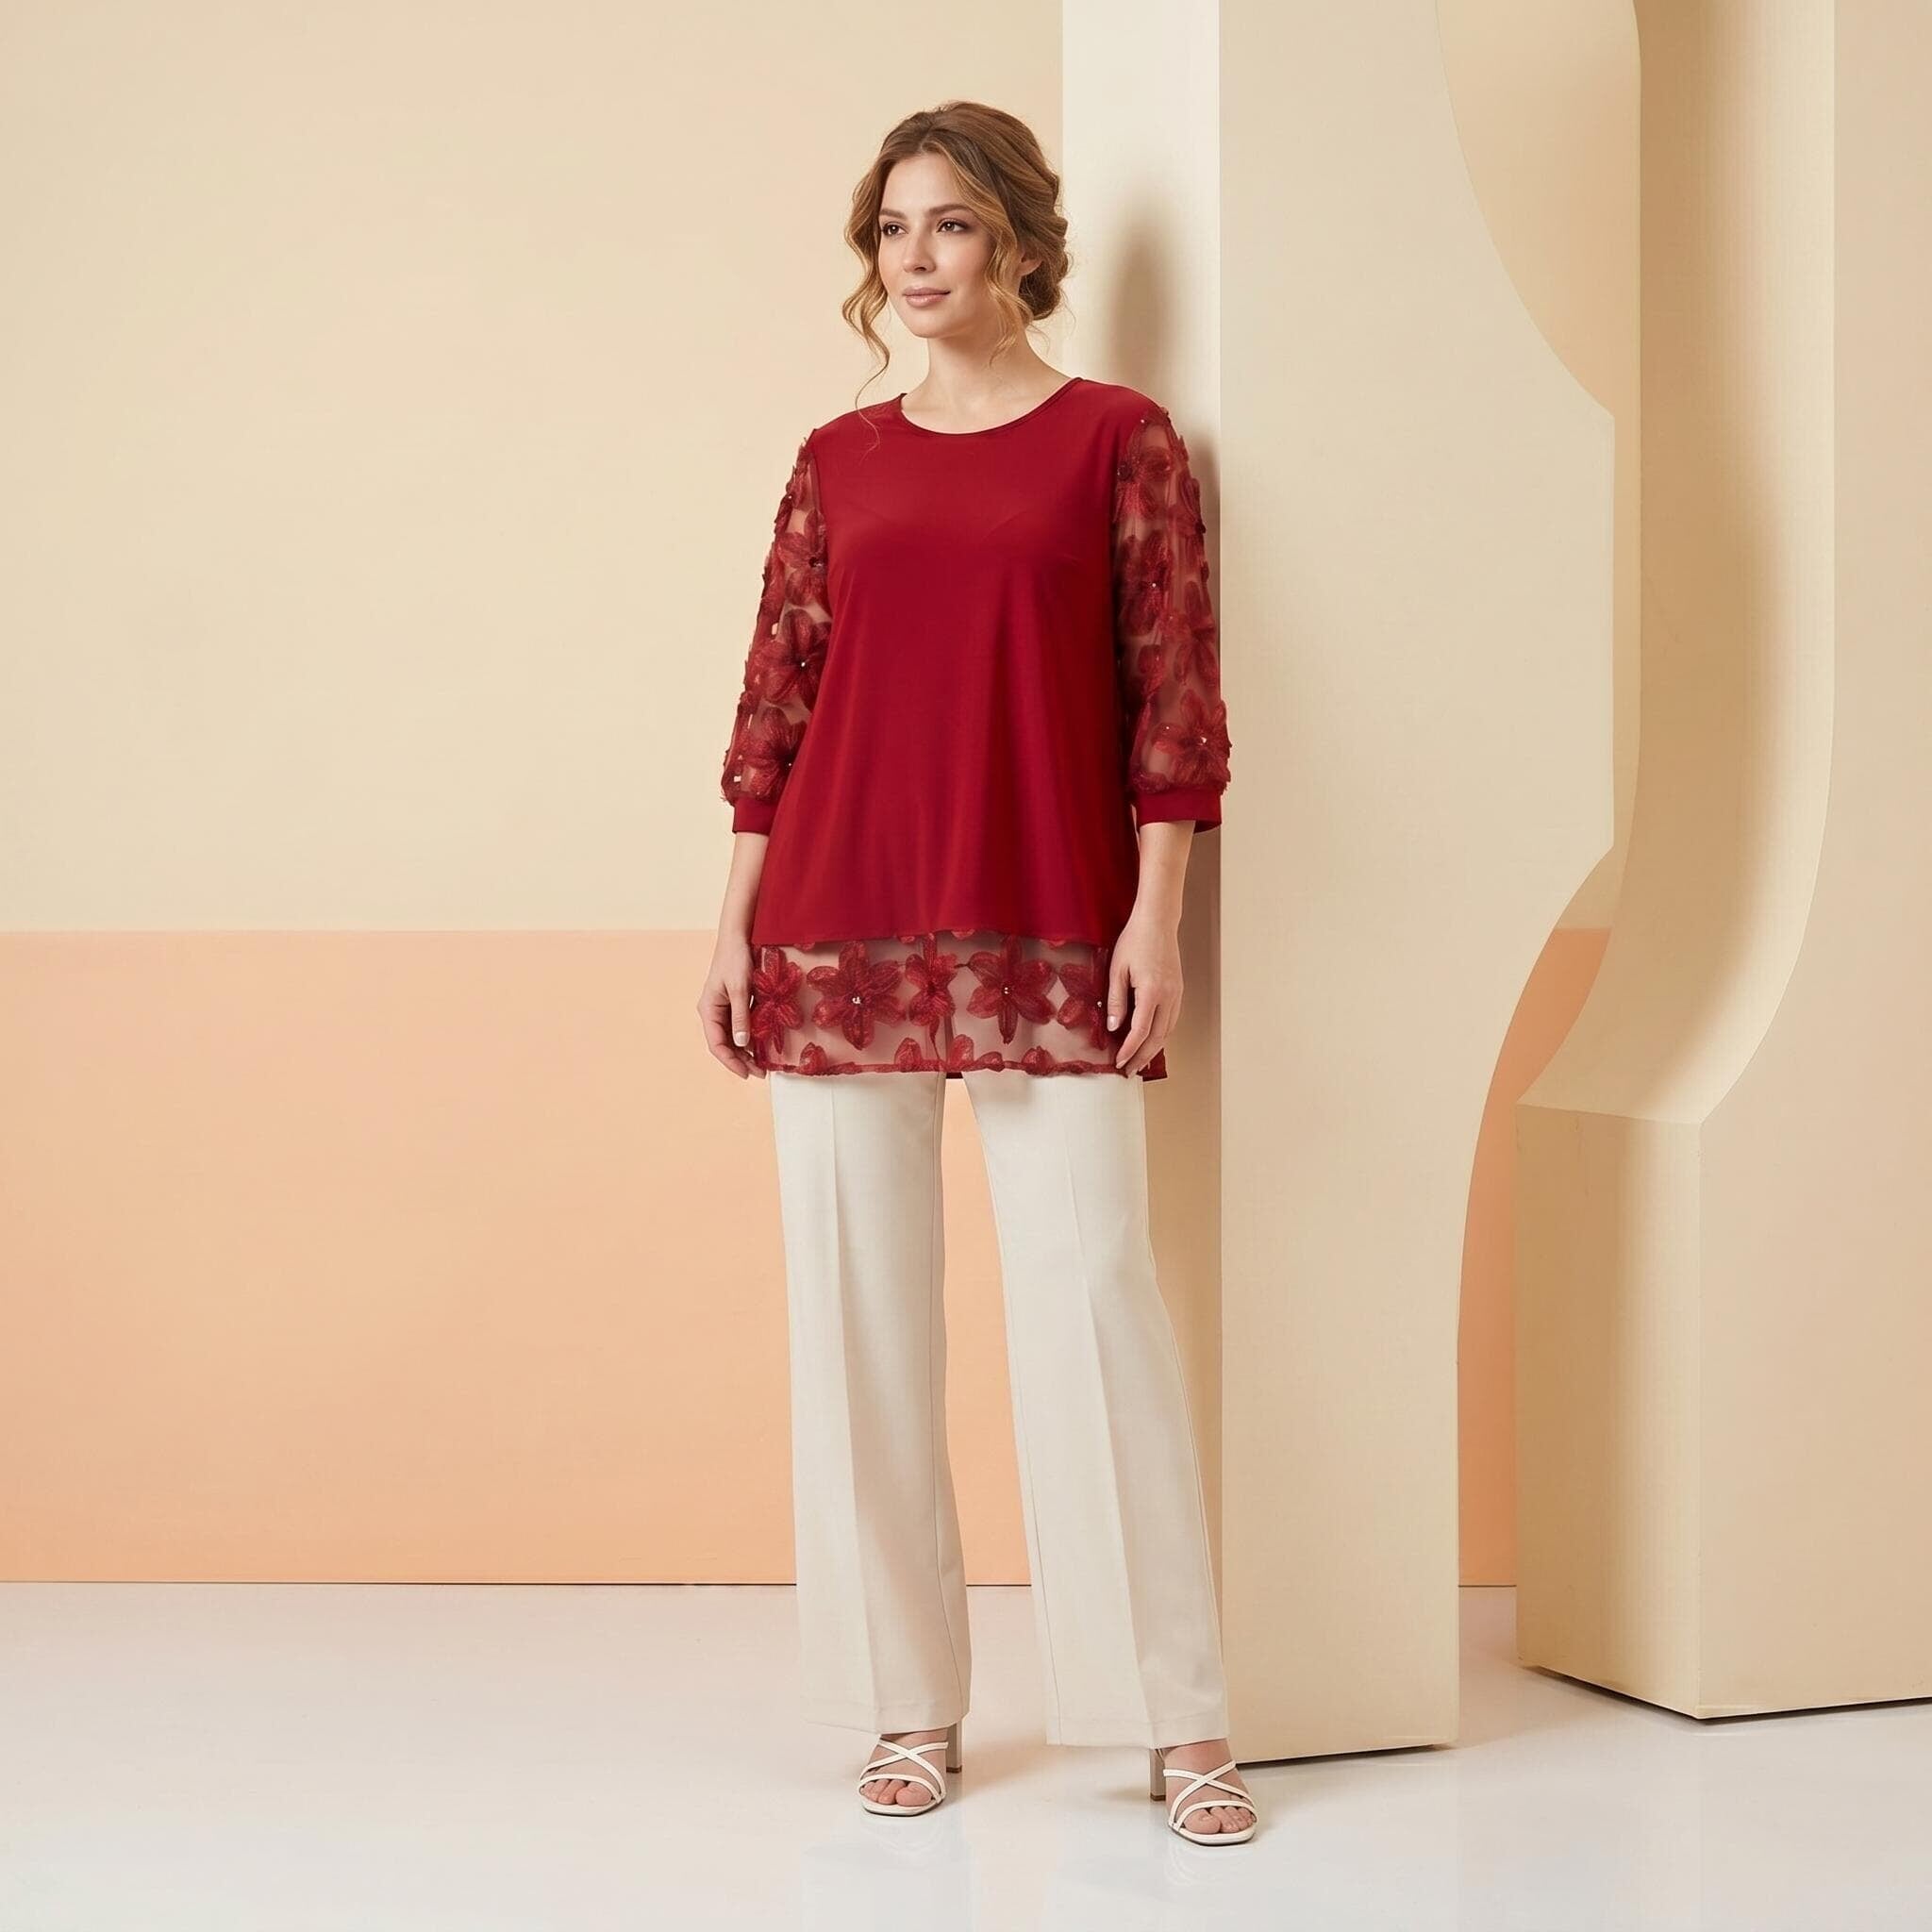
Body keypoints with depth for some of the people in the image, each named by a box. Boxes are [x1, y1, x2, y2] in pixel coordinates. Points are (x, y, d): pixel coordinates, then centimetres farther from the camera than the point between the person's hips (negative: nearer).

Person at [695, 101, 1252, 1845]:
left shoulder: (1117, 439, 4)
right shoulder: (837, 462, 12)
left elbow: (1174, 691, 0)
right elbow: (776, 701, 12)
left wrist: (1155, 916, -7)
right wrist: (734, 924, 7)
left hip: (1049, 941, -3)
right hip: (843, 932, 3)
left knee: (1092, 1291, -8)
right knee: (859, 1309, 3)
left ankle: (1182, 1719, 0)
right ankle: (913, 1705, 14)